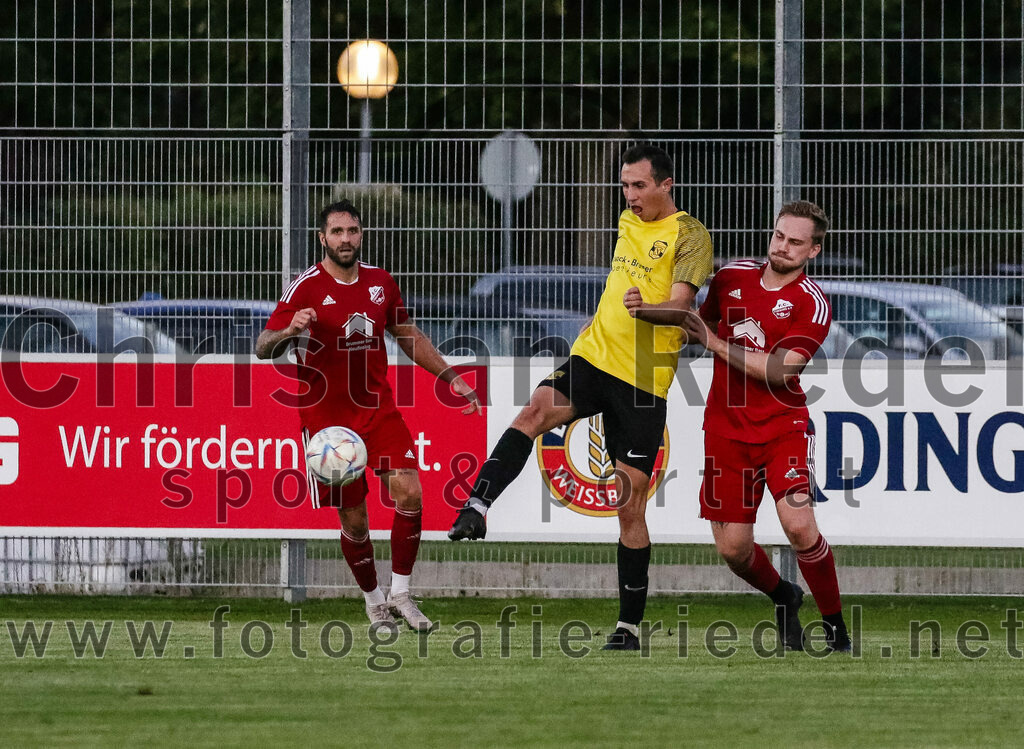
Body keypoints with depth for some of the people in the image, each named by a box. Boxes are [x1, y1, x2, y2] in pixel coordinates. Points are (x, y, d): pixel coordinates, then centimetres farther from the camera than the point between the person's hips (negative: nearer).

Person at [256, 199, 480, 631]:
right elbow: (263, 348, -12)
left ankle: (400, 594, -4)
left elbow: (408, 336, 21)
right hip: (327, 416, -3)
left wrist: (450, 377, 15)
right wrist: (290, 331, -33)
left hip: (378, 409, 3)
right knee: (354, 520, 1)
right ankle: (374, 601, 21)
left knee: (409, 493, -15)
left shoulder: (380, 282, 6)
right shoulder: (306, 288, -8)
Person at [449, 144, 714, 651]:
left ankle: (629, 625, 5)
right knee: (536, 411, -27)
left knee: (631, 505, -2)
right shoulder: (628, 221, 16)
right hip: (593, 357, 5)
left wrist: (644, 310, -36)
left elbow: (680, 306, -18)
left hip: (644, 380, -5)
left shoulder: (690, 235, -5)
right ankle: (475, 511, -39)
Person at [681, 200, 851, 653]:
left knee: (799, 525, -23)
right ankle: (783, 598, 33)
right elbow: (706, 322, 24)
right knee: (732, 548, 1)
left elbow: (779, 371, -18)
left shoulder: (812, 304, -11)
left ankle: (835, 626, -5)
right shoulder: (731, 277, 5)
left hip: (783, 425, -4)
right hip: (726, 428, 4)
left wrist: (714, 343, -18)